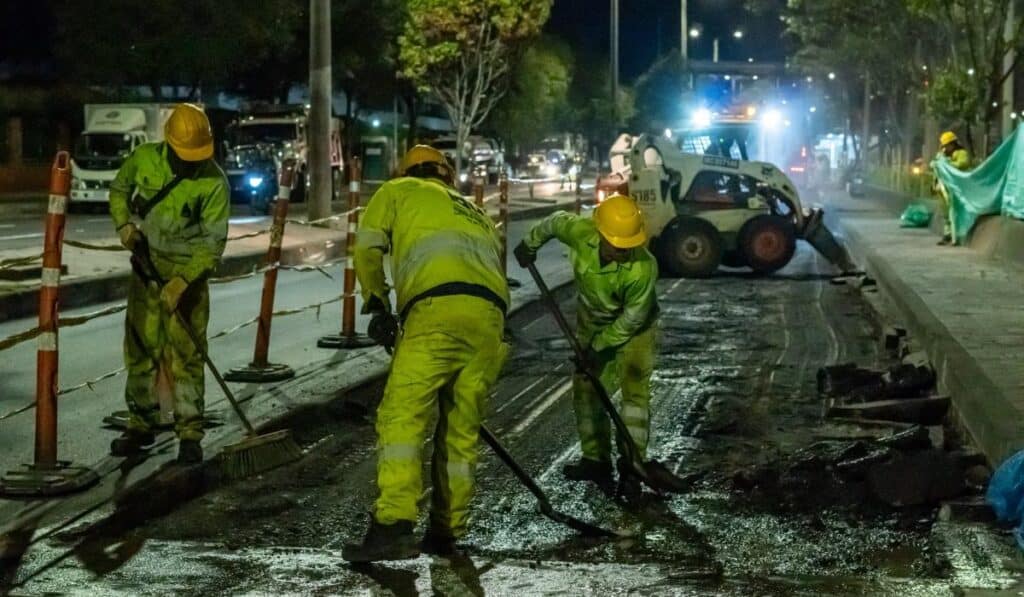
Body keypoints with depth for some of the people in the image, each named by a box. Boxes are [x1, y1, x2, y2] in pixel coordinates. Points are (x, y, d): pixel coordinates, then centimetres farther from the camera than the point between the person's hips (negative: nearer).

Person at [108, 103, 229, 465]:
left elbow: (213, 242, -16)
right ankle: (141, 425, 22)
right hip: (145, 268, 4)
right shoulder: (143, 159, -6)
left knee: (186, 354, -6)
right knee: (140, 348, 10)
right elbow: (119, 190, 13)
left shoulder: (214, 182, -17)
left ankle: (190, 434, 2)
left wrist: (183, 280, -25)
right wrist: (124, 224, -6)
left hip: (187, 274, -4)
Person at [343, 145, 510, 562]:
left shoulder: (397, 192, 25)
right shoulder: (476, 214, 39)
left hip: (438, 307, -6)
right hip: (491, 316, 6)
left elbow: (367, 248, 11)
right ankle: (446, 531, 14)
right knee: (461, 430, 12)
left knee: (402, 416, -10)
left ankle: (394, 525, -22)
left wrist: (377, 305, 19)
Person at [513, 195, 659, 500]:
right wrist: (530, 243, 11)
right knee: (587, 389, 6)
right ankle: (596, 460, 17)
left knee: (635, 391, -13)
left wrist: (601, 346, -15)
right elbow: (554, 222, -6)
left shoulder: (643, 267, -39)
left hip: (634, 326, -4)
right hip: (592, 320, 4)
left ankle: (631, 466, -8)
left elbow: (632, 317, -25)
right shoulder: (579, 232, -32)